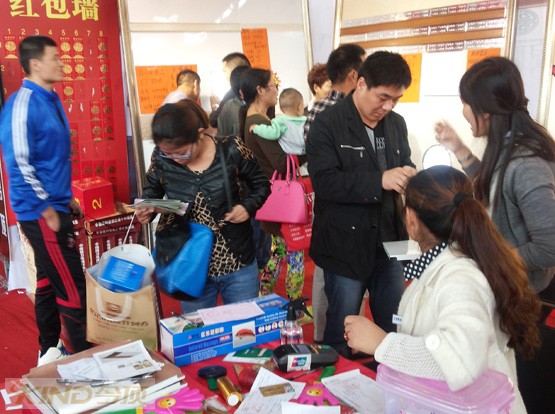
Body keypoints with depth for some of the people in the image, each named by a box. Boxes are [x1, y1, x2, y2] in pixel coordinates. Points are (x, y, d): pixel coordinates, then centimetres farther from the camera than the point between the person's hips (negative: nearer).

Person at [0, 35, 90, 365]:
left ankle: (50, 350, 32)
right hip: (41, 212, -9)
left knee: (49, 282, 18)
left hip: (55, 206, 9)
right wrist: (46, 209, -17)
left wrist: (67, 198, 17)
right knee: (73, 287, -4)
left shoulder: (50, 99, 10)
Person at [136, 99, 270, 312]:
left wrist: (248, 206, -18)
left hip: (238, 263, -1)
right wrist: (147, 210, -12)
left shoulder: (231, 150, -15)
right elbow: (152, 190, 9)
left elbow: (261, 184, 1)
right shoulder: (161, 158, -11)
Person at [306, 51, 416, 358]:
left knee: (395, 328, 17)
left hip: (389, 241, 6)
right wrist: (379, 181, -29)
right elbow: (324, 181, -21)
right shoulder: (328, 124, -11)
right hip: (346, 245, -6)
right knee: (342, 331, 9)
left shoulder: (396, 124, 9)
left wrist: (408, 176, -7)